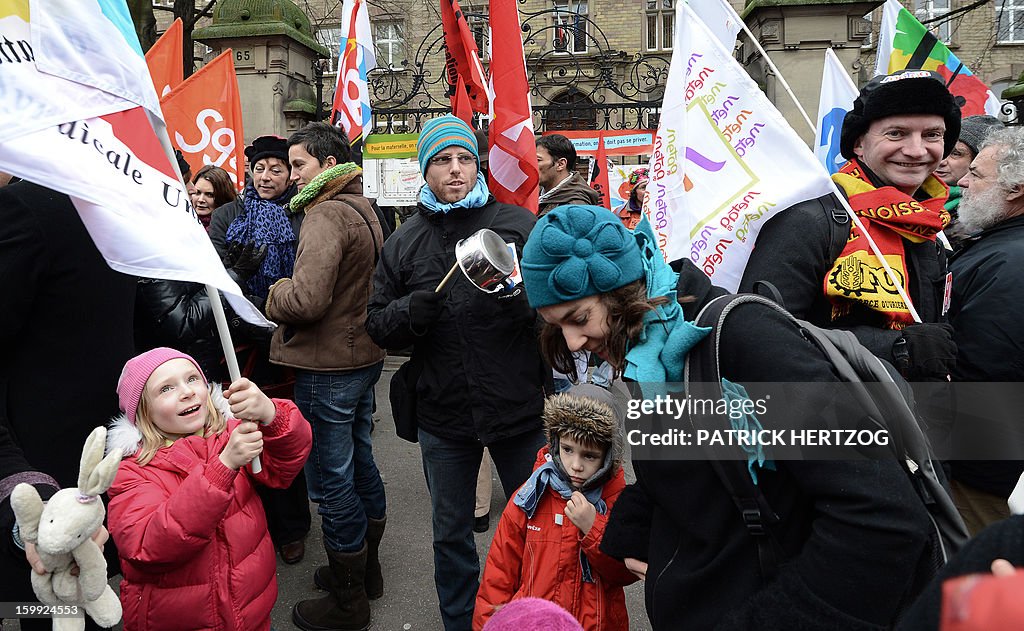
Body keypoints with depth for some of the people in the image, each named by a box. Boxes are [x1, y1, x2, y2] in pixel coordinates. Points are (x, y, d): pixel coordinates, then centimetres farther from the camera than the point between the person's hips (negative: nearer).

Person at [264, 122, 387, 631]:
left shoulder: (327, 214, -19)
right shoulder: (362, 208, 11)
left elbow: (306, 299, -28)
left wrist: (273, 295, -8)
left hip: (328, 367, -10)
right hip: (364, 355, 10)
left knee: (332, 481, 2)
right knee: (360, 463, 20)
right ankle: (366, 568, 37)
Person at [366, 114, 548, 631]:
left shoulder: (518, 224, -3)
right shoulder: (404, 242, 4)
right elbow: (377, 325, 2)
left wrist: (518, 295, -27)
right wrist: (416, 307, -17)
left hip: (520, 410, -2)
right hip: (443, 415, 2)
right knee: (450, 533, 20)